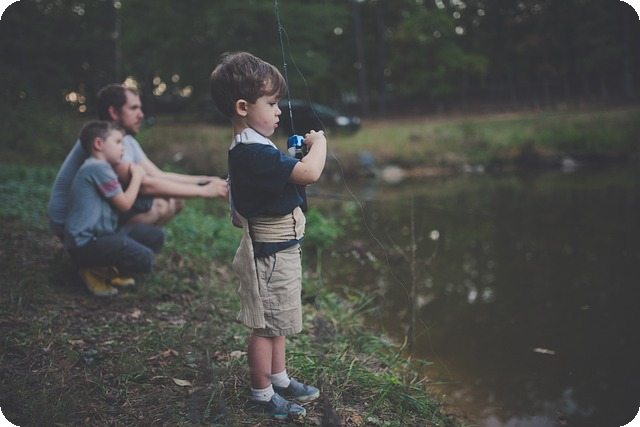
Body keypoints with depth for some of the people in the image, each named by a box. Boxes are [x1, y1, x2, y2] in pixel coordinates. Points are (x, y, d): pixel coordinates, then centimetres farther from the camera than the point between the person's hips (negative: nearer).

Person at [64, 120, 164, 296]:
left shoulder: (100, 168, 19)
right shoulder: (98, 168, -15)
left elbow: (121, 201, 18)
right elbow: (124, 204, -12)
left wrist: (133, 172, 11)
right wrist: (137, 177, 2)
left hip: (102, 233, 11)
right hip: (86, 244, -11)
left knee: (156, 236, 6)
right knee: (144, 259, -25)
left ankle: (109, 268, 6)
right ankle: (95, 270, -4)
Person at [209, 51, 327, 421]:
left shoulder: (251, 149, 8)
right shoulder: (255, 153, -26)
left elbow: (288, 177, 17)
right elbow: (310, 173, -32)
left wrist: (301, 154, 2)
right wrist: (320, 142, -14)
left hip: (279, 249, 10)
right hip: (270, 254, -10)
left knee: (278, 321, 22)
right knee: (266, 326, 5)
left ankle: (279, 379, 39)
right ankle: (262, 395, 21)